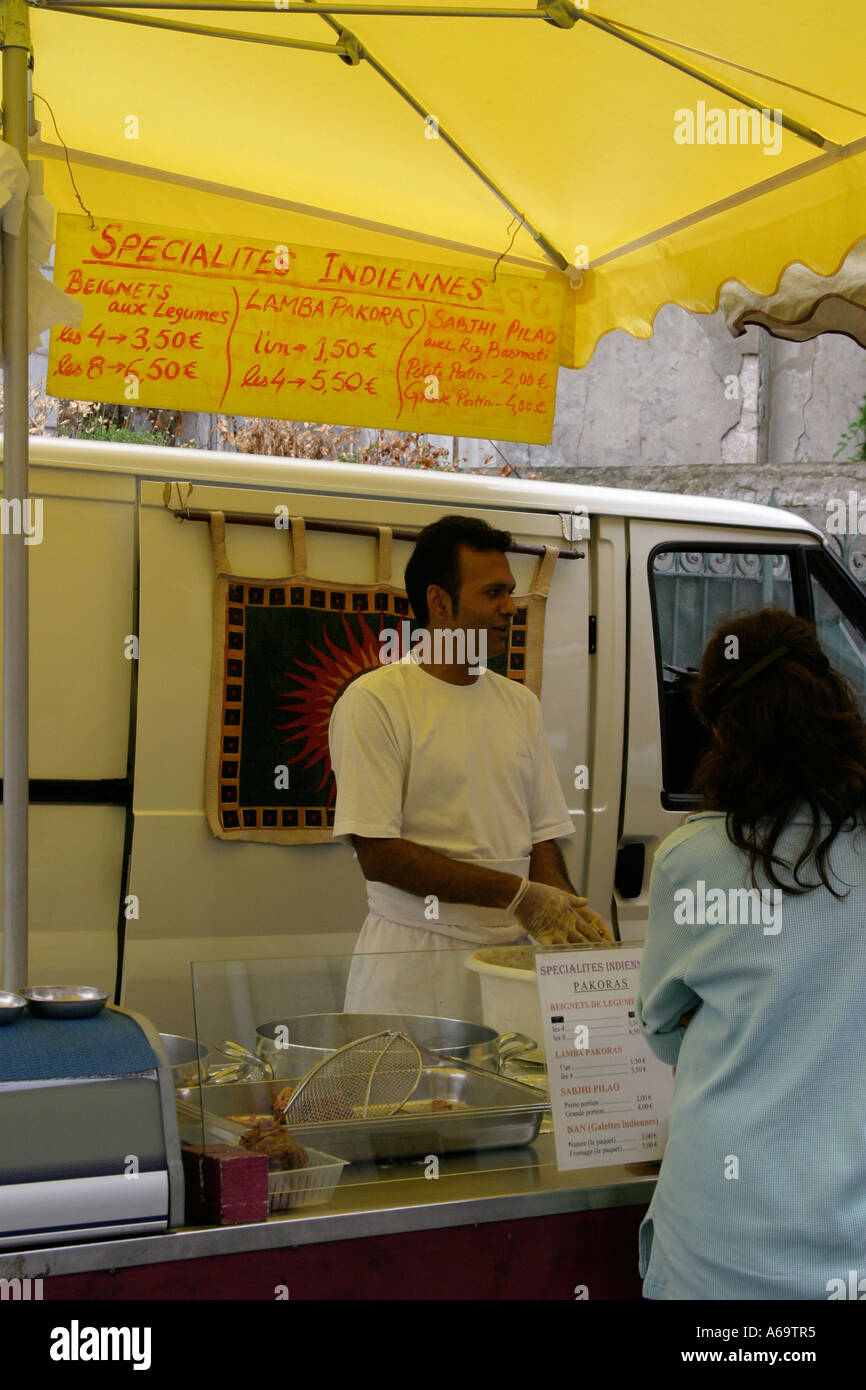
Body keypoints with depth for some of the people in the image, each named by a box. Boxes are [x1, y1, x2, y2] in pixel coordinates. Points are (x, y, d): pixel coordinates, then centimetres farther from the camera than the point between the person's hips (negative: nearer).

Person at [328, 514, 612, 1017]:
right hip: (416, 962, -5)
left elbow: (541, 836, 14)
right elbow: (377, 853, -14)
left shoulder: (520, 703, 13)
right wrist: (516, 894, -14)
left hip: (511, 954, 5)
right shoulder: (374, 701, -8)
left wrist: (567, 908, -6)